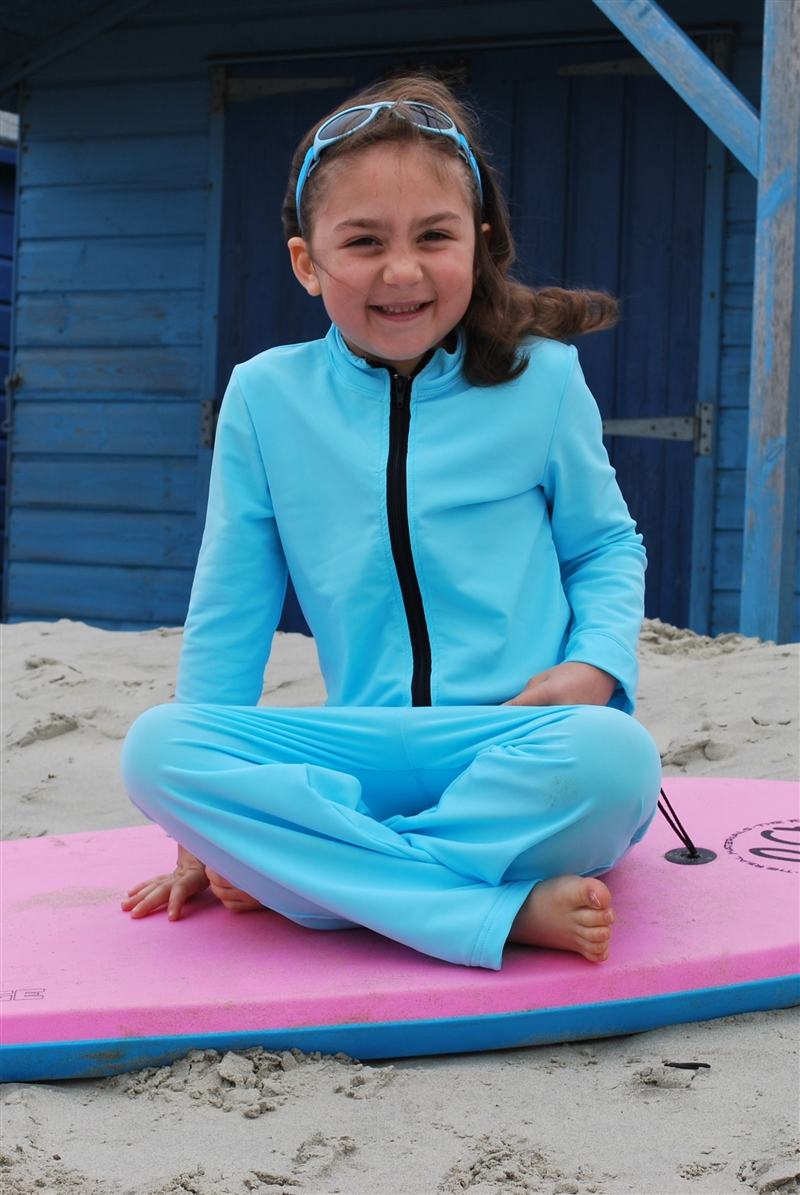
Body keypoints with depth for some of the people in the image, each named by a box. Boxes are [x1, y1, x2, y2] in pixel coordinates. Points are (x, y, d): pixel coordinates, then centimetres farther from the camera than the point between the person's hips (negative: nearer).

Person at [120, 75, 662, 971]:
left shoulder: (542, 379, 3)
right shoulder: (266, 396, 4)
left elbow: (606, 546, 14)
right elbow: (229, 610, 10)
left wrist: (597, 664, -9)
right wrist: (209, 832, 11)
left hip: (521, 754, -1)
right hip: (365, 752, 2)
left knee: (614, 758, -36)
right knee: (156, 747, -25)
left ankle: (308, 869, -20)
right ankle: (506, 909, -30)